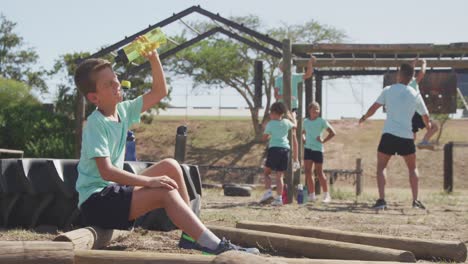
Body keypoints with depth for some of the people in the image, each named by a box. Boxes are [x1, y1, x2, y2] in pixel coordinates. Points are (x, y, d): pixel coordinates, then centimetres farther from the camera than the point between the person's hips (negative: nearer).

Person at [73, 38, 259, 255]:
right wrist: (150, 181, -28)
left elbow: (159, 92, 14)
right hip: (96, 201, -10)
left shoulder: (123, 111, 8)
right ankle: (216, 247, -26)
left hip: (114, 189, 10)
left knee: (170, 166, 6)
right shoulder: (96, 124, -17)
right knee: (166, 193, -23)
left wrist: (154, 59, 0)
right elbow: (106, 171, -26)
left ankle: (191, 234, 2)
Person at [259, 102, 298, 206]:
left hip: (274, 149, -4)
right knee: (279, 176, 5)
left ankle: (268, 192, -7)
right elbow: (294, 125, 29)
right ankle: (279, 198, -1)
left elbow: (265, 137, 2)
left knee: (266, 172, 11)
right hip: (285, 149, 4)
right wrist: (290, 116, 43)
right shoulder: (286, 122, 8)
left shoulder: (270, 124, -3)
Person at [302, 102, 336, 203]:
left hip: (317, 149, -5)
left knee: (319, 172, -3)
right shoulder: (306, 121, 10)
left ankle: (326, 195, 5)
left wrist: (323, 141, -10)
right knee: (307, 172, 1)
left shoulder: (322, 121, -5)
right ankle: (311, 195, 8)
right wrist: (304, 139, 9)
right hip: (308, 148, 5)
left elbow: (332, 133, -6)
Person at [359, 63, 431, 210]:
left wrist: (364, 118, 18)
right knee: (412, 168, 18)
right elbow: (425, 116, 18)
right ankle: (415, 200, 9)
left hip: (389, 135, -2)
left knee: (381, 167, 10)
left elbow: (374, 108, -1)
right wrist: (428, 126, 40)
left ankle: (381, 200, -4)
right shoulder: (416, 95, 7)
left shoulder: (388, 90, 1)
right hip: (407, 136, 2)